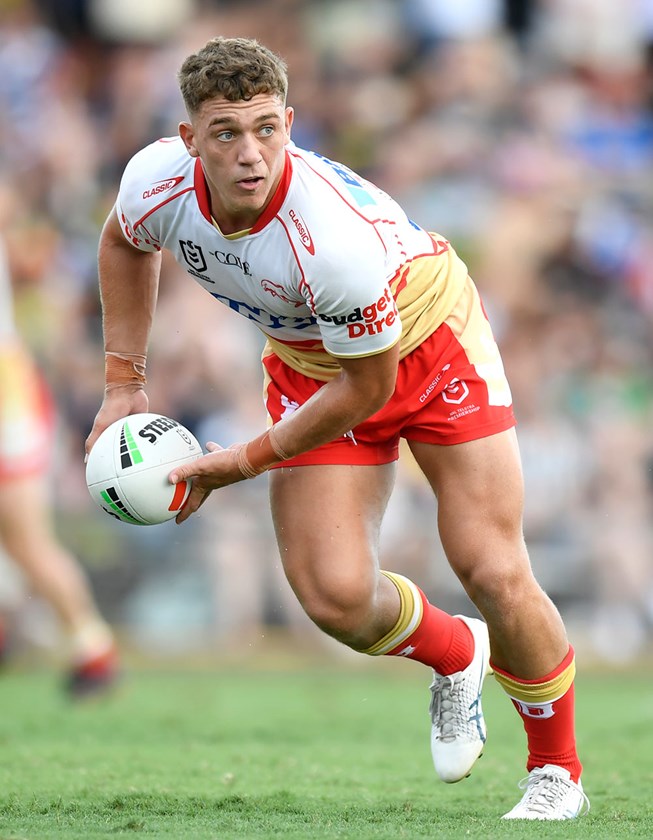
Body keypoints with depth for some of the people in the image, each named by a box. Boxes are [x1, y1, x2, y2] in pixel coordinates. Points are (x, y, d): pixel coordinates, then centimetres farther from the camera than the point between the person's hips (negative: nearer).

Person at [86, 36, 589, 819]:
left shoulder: (335, 238, -40)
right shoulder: (156, 182, -24)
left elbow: (366, 388, -25)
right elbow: (124, 243, 4)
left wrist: (246, 461, -17)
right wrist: (123, 382, 2)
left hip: (427, 338, -4)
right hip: (309, 363, 4)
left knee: (495, 575, -10)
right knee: (335, 598, -13)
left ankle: (556, 770, 15)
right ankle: (455, 654, 22)